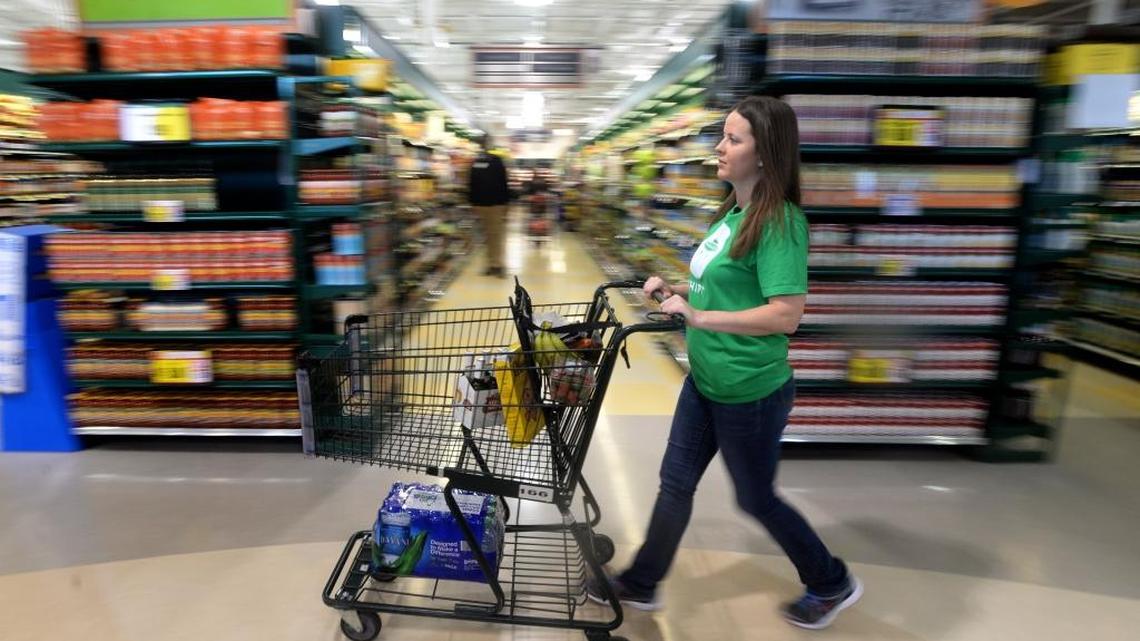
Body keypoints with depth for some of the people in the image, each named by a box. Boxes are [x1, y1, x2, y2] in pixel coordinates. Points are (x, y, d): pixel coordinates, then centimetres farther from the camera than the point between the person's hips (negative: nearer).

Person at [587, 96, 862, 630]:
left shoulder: (779, 221, -20)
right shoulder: (733, 212, 7)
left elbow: (786, 314, -27)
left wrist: (698, 316, -28)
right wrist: (675, 288, 4)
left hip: (749, 392, -8)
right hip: (705, 380, 9)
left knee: (756, 498, 13)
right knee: (675, 482, 18)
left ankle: (832, 585, 40)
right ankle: (641, 584, 37)